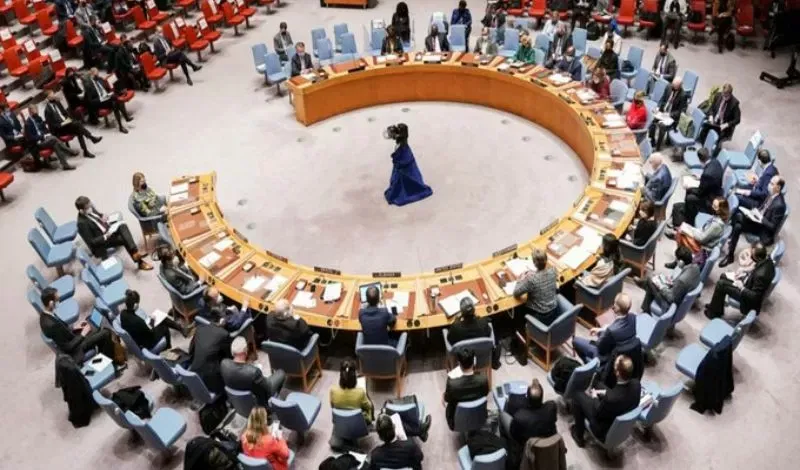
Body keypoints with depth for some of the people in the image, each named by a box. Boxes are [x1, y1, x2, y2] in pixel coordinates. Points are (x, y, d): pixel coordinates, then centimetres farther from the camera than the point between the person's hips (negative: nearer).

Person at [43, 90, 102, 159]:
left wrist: (68, 119, 0)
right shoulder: (47, 109, -10)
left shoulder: (57, 102, 10)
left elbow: (65, 112, 20)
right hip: (58, 129, -6)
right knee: (77, 124, -28)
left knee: (79, 132, -23)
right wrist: (61, 124, -22)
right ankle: (92, 137, -21)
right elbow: (50, 124, -12)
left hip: (65, 124, 6)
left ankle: (86, 152, -26)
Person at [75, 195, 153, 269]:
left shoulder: (90, 208, -2)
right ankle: (140, 262, -24)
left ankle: (136, 254, -31)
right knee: (125, 239, -27)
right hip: (102, 240, -7)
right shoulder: (82, 223, -23)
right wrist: (106, 236, -28)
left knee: (122, 225, -23)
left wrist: (104, 216, -3)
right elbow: (91, 242, -20)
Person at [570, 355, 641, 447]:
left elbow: (597, 414, -21)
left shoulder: (610, 398, -42)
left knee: (579, 395, 8)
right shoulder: (636, 383, -23)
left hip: (605, 431, -6)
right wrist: (603, 392, 4)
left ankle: (578, 434, 27)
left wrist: (594, 397, -4)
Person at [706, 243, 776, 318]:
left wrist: (742, 288, -19)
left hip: (748, 299, -9)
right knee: (723, 277, 15)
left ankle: (714, 312, 9)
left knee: (721, 284, -10)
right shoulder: (767, 259, -15)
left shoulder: (761, 275, -39)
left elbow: (755, 297, -29)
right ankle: (717, 305, 26)